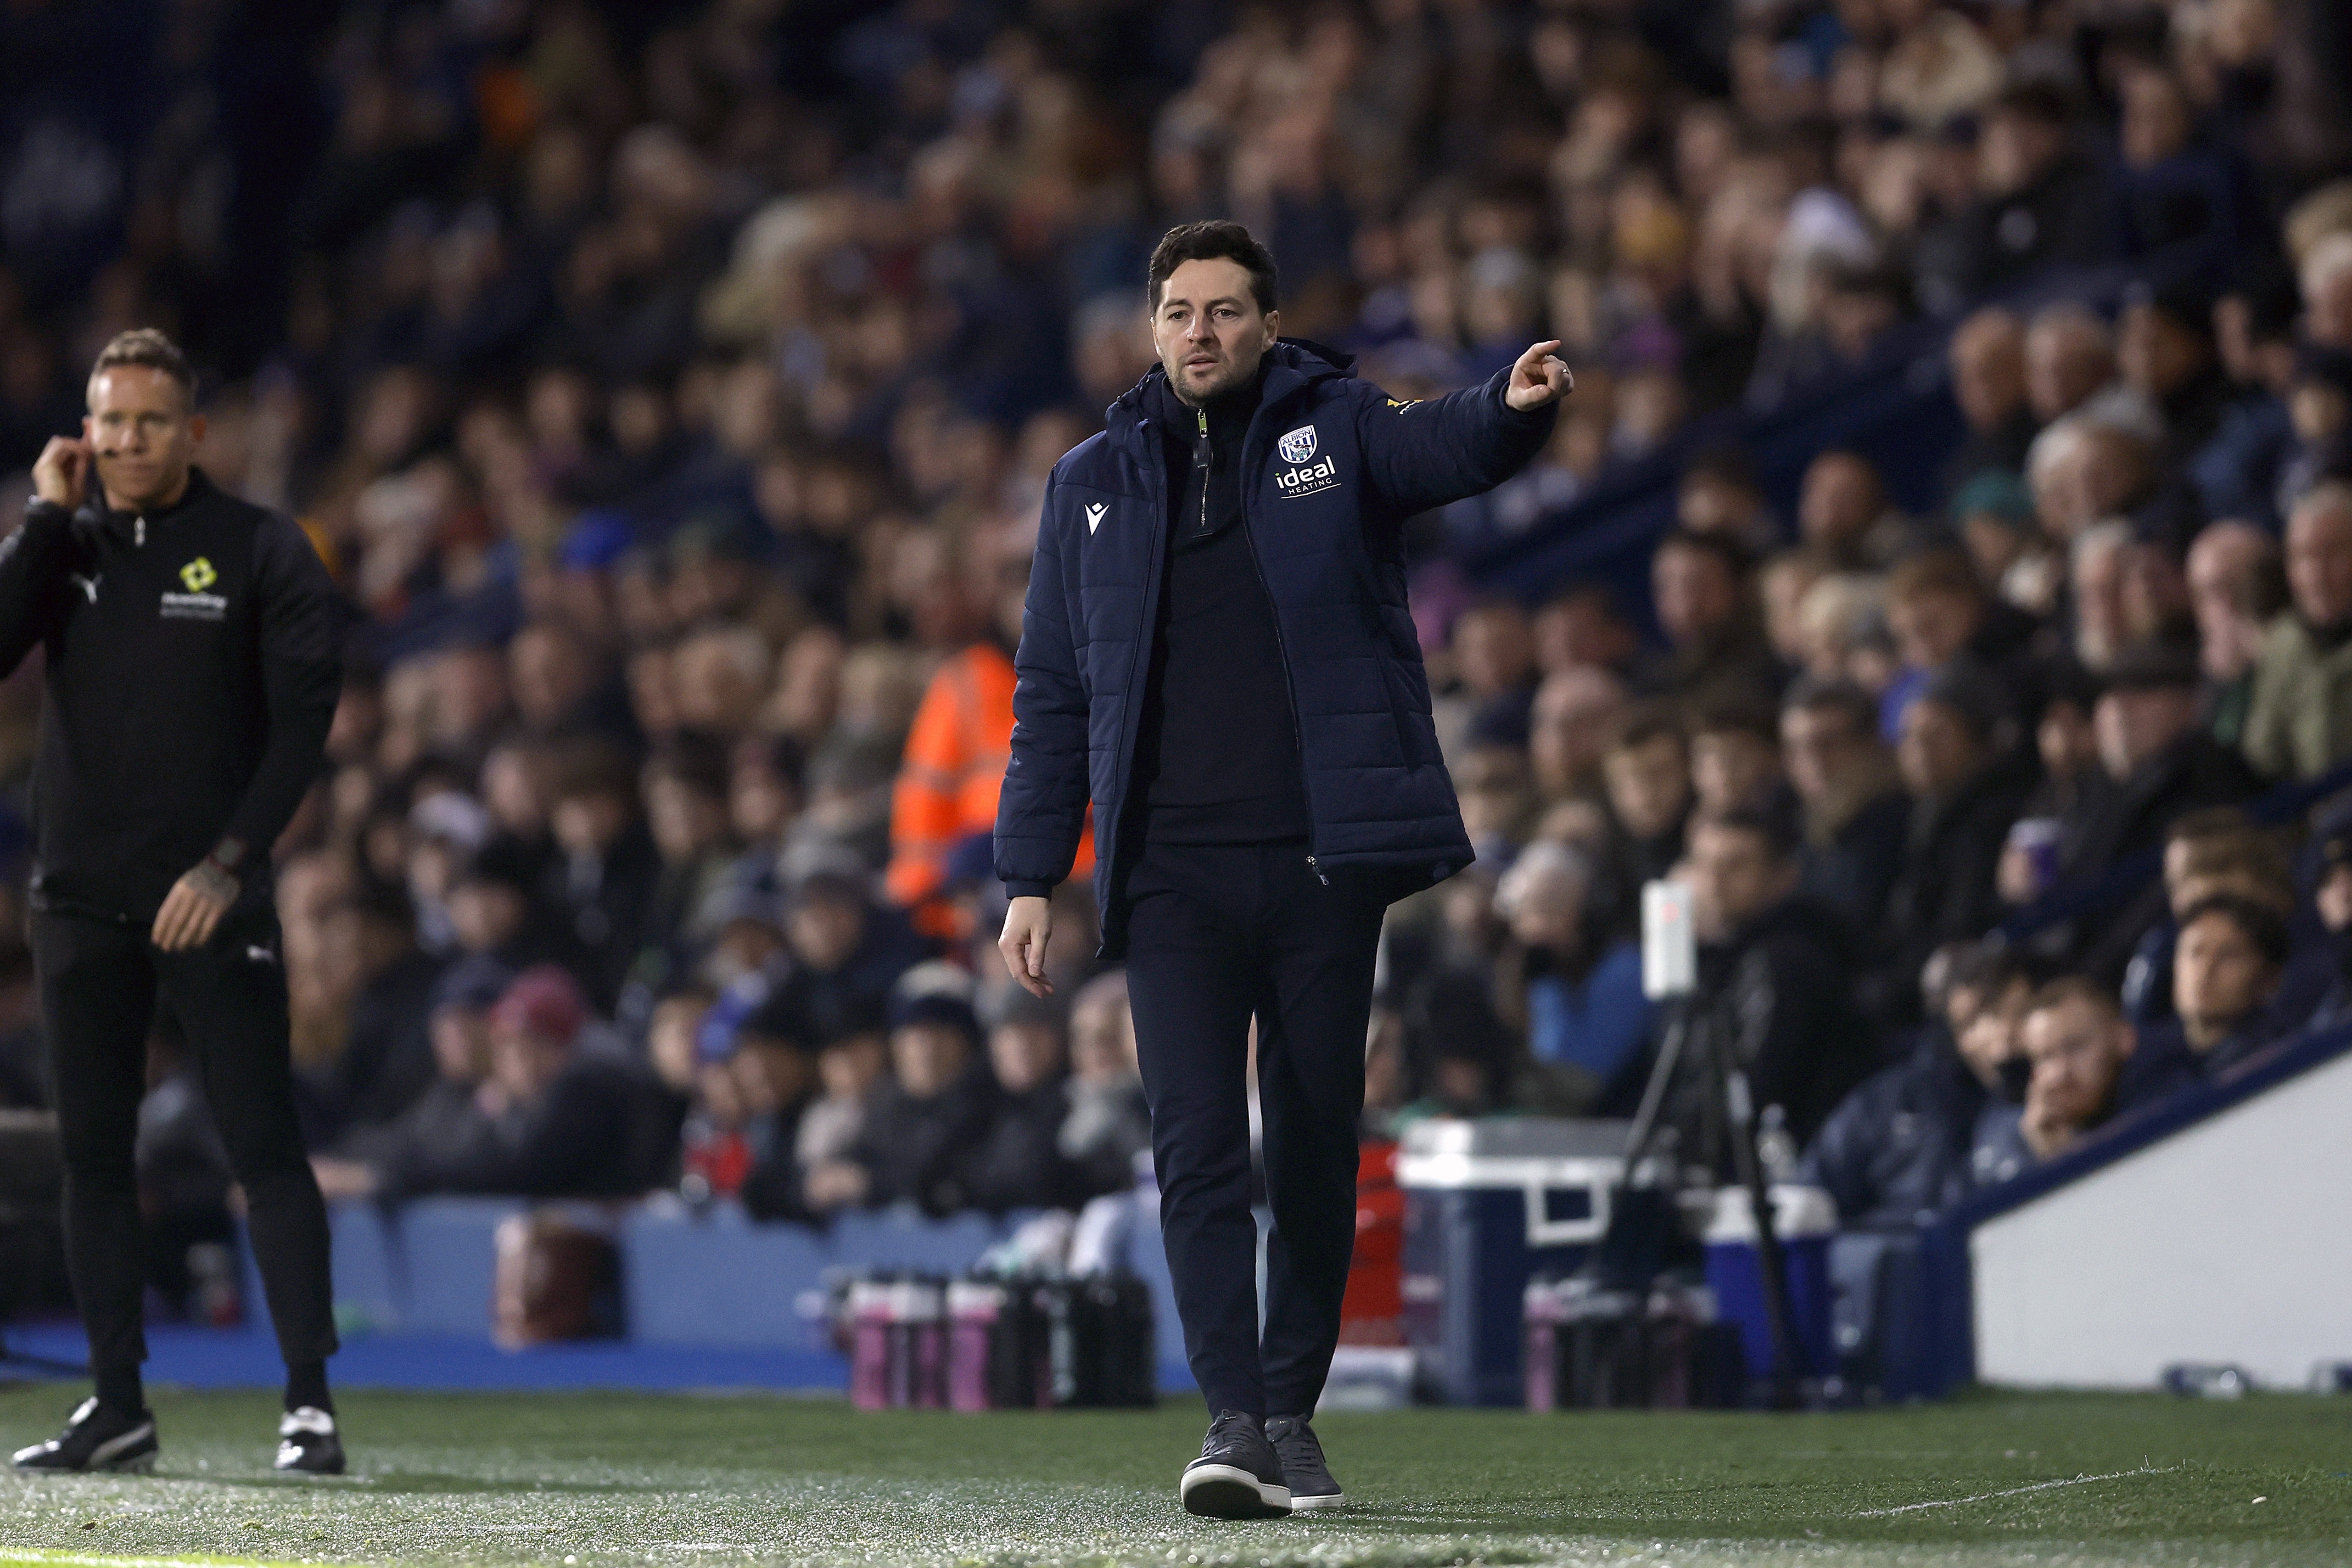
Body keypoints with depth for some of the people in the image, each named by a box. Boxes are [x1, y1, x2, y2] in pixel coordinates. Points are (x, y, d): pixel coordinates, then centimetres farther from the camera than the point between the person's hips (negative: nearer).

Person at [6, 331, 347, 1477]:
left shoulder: (260, 552, 0)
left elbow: (304, 718, -6)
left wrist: (230, 863, -15)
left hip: (212, 903, -4)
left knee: (265, 1144, -9)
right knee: (92, 1155, 6)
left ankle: (310, 1401, -8)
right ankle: (117, 1407, 12)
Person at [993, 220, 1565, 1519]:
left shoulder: (1336, 430, 6)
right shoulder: (1095, 482, 12)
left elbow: (1450, 449, -17)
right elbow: (1051, 694, 13)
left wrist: (1516, 404, -41)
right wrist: (1031, 877, 6)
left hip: (1324, 861, -1)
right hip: (1173, 874, 1)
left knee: (1315, 1148, 5)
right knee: (1197, 1145, -10)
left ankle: (1290, 1415, 16)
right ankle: (1232, 1420, -14)